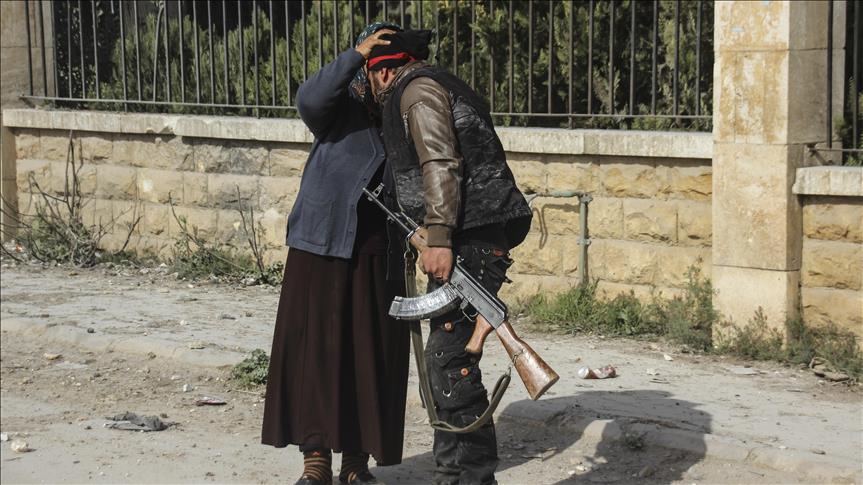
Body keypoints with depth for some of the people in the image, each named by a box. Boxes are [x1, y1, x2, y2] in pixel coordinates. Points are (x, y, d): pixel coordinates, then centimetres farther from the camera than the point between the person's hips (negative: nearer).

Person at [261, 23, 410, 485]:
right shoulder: (341, 105, 1)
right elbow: (309, 100, -21)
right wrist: (354, 56, -27)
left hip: (380, 256, 3)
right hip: (324, 244, -3)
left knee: (373, 356, 3)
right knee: (315, 348, -2)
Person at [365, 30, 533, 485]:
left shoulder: (417, 90, -6)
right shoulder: (441, 86, 25)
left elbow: (440, 165, -19)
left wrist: (438, 239, -25)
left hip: (471, 240, -11)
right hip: (472, 239, 11)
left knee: (449, 358, -11)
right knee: (446, 358, 14)